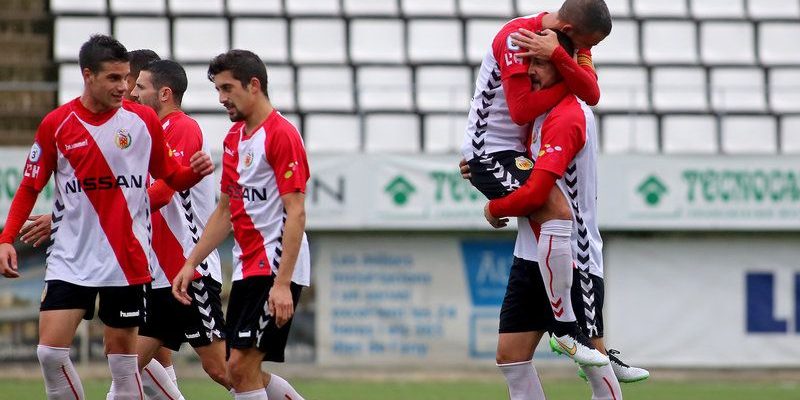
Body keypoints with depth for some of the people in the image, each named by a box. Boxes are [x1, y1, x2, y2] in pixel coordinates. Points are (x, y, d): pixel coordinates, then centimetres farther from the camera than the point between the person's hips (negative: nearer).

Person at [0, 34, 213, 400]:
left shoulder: (143, 120, 0)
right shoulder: (56, 125, -2)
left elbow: (170, 178, 10)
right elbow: (29, 188, 6)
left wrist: (194, 172, -12)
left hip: (127, 259, 0)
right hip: (70, 259, 0)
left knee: (122, 351, 3)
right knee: (50, 350, -9)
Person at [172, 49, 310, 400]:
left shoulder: (281, 135, -13)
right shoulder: (234, 138, 15)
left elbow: (296, 214, -18)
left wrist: (282, 283, -24)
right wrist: (191, 264, 15)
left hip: (275, 269, -9)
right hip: (247, 268, 9)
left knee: (241, 366, -13)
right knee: (243, 372, 8)